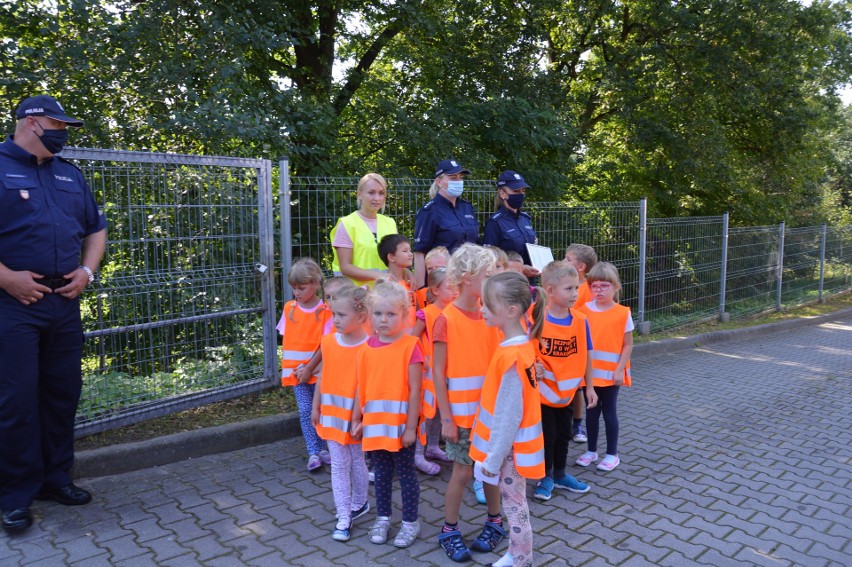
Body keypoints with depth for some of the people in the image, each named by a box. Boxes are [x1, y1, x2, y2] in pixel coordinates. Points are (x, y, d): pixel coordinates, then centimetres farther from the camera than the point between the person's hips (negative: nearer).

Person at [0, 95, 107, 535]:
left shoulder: (70, 175, 15)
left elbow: (96, 228, 20)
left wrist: (87, 271, 5)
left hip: (64, 301, 5)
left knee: (63, 392, 10)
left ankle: (55, 477, 25)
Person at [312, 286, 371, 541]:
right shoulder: (328, 341, -3)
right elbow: (323, 376, 6)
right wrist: (316, 407, 10)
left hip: (357, 415, -3)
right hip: (332, 414, 3)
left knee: (357, 461, 15)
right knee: (339, 465, 8)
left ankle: (358, 503, 38)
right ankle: (344, 517, 18)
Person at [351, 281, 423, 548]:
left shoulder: (410, 346, -13)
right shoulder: (367, 347, 1)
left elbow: (415, 391, -13)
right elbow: (361, 387, 7)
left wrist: (410, 426, -13)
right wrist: (356, 419, 7)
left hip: (400, 424, -4)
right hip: (374, 423, 4)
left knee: (406, 473, 11)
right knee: (381, 473, 19)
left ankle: (410, 522, 28)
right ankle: (383, 518, 36)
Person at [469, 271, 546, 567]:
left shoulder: (511, 356, -28)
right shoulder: (520, 343, 0)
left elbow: (509, 416, -24)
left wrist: (494, 459, -15)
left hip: (510, 448, -9)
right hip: (512, 443, 9)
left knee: (515, 507, 8)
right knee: (513, 504, 22)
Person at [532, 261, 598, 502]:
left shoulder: (581, 320, -8)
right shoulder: (535, 320, -20)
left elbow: (586, 356, 1)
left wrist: (589, 387, 5)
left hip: (568, 391, 4)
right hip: (543, 390, -4)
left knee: (563, 434, 19)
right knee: (547, 435, 8)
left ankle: (560, 474, 40)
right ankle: (546, 477, 29)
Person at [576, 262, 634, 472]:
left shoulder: (623, 313, -8)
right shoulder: (584, 310, -2)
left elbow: (628, 345, -5)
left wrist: (620, 370, -11)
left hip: (611, 373, -2)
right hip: (589, 372, 2)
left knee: (609, 412, 8)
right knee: (591, 411, 14)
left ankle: (612, 454, 23)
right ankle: (591, 451, 29)